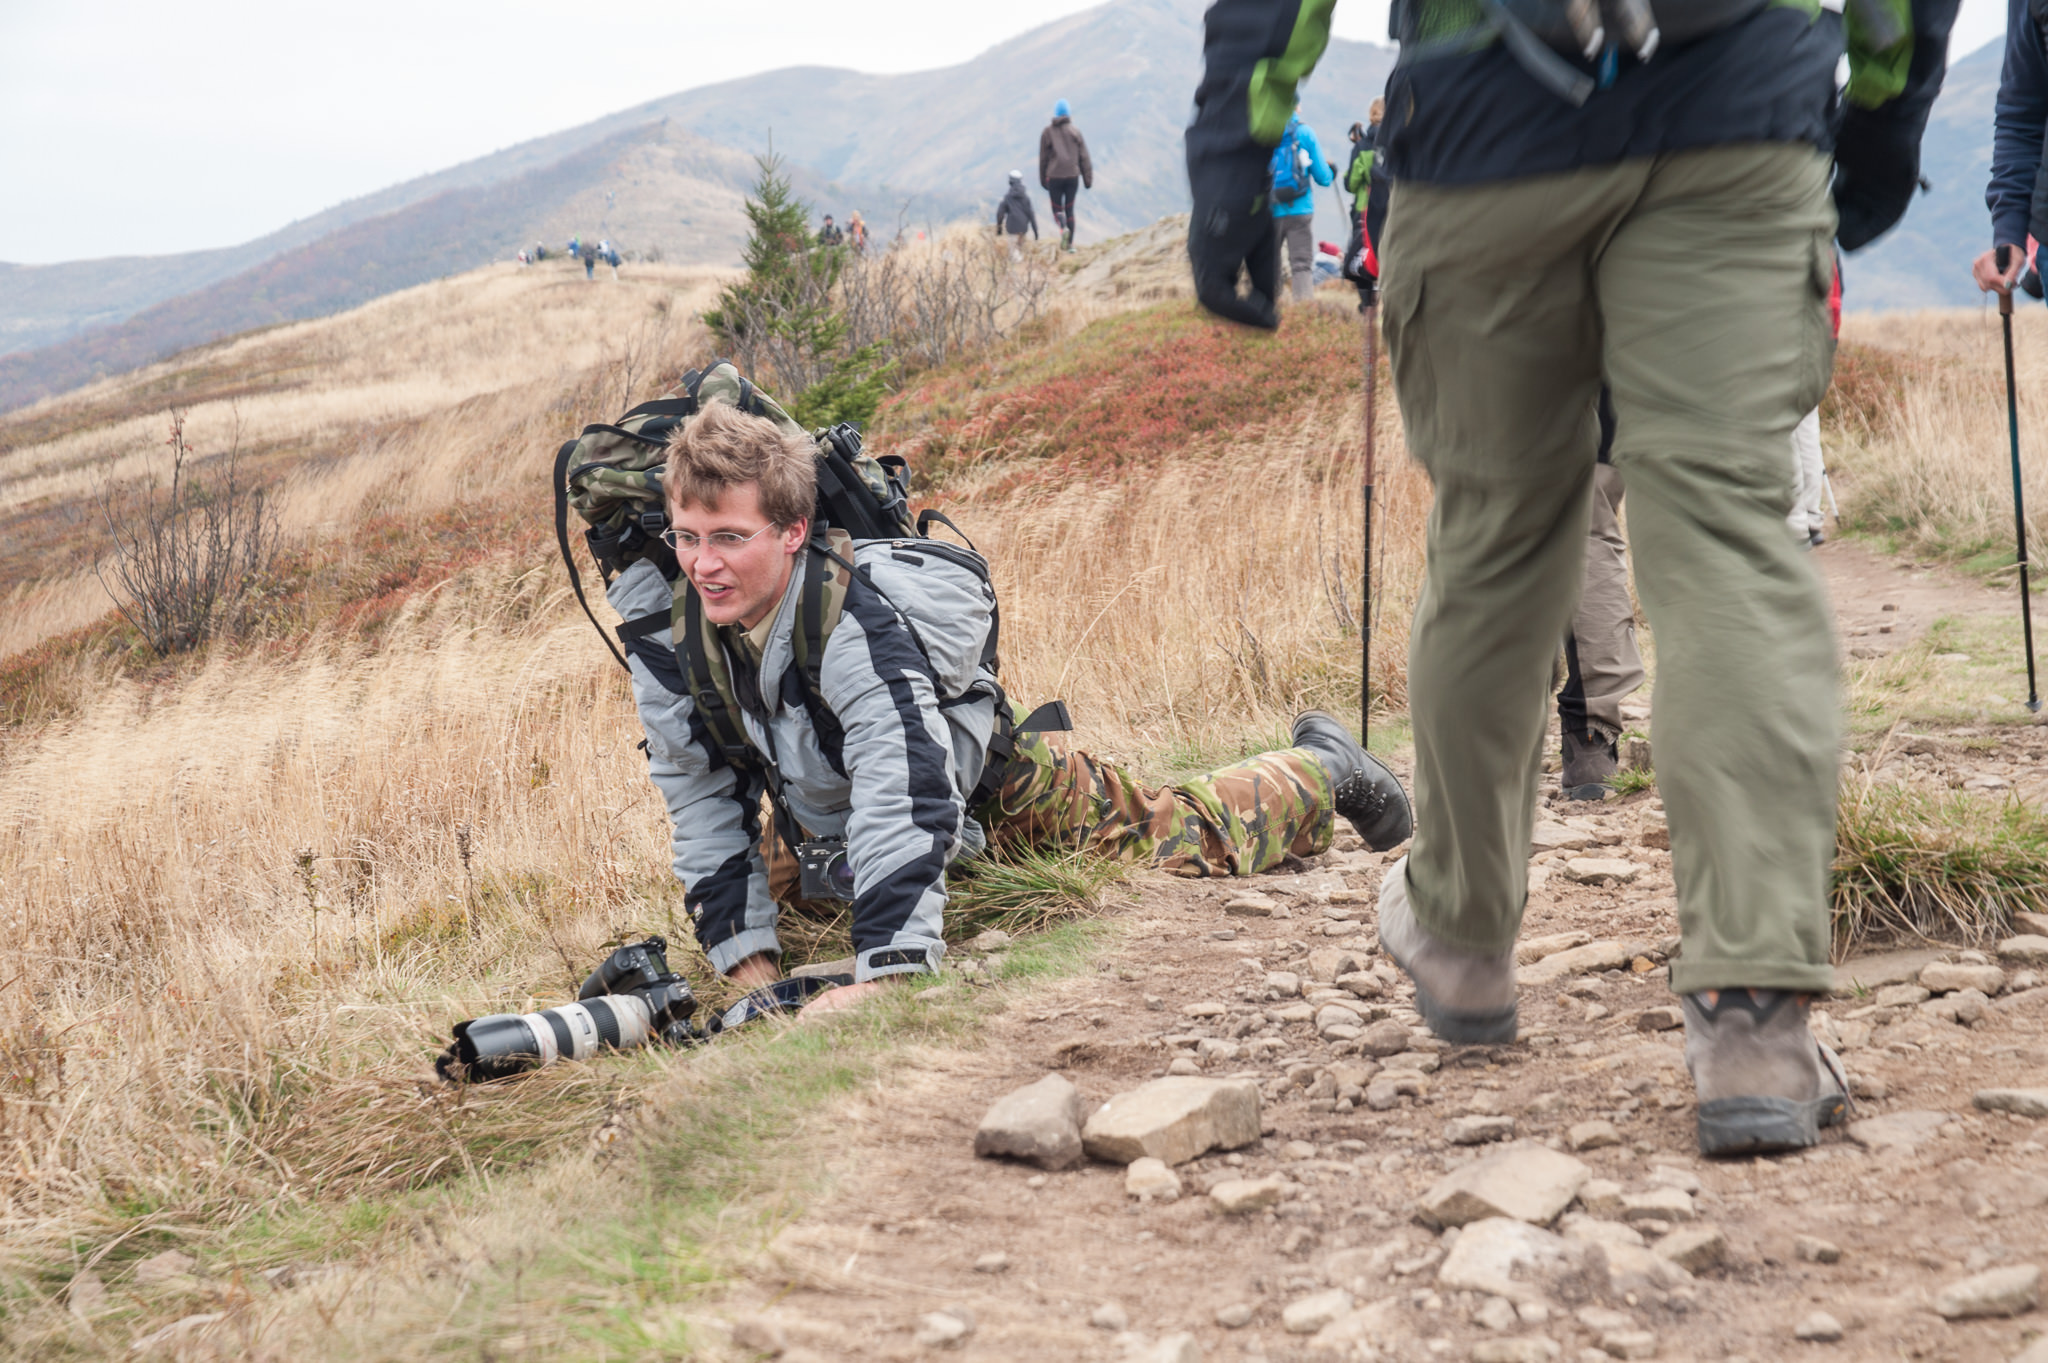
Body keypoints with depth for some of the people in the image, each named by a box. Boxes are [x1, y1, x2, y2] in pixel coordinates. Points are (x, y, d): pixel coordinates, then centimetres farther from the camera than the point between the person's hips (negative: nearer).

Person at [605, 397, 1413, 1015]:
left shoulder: (860, 625, -43)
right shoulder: (667, 633, -24)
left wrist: (881, 974, -61)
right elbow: (704, 804, -13)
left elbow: (904, 796, -51)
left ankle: (1320, 769, 37)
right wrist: (751, 965, -19)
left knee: (1186, 837, 6)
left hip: (994, 790, -6)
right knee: (759, 879, 31)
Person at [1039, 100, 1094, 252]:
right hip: (1073, 176, 1)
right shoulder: (1075, 132, 2)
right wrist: (1088, 179, 5)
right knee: (1069, 209, 11)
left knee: (1057, 209, 8)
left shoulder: (1047, 132, 1)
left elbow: (1043, 158, 5)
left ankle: (1063, 228, -24)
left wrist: (1043, 180, 13)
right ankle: (1070, 243, 8)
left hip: (1054, 176, -1)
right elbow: (1084, 157, 1)